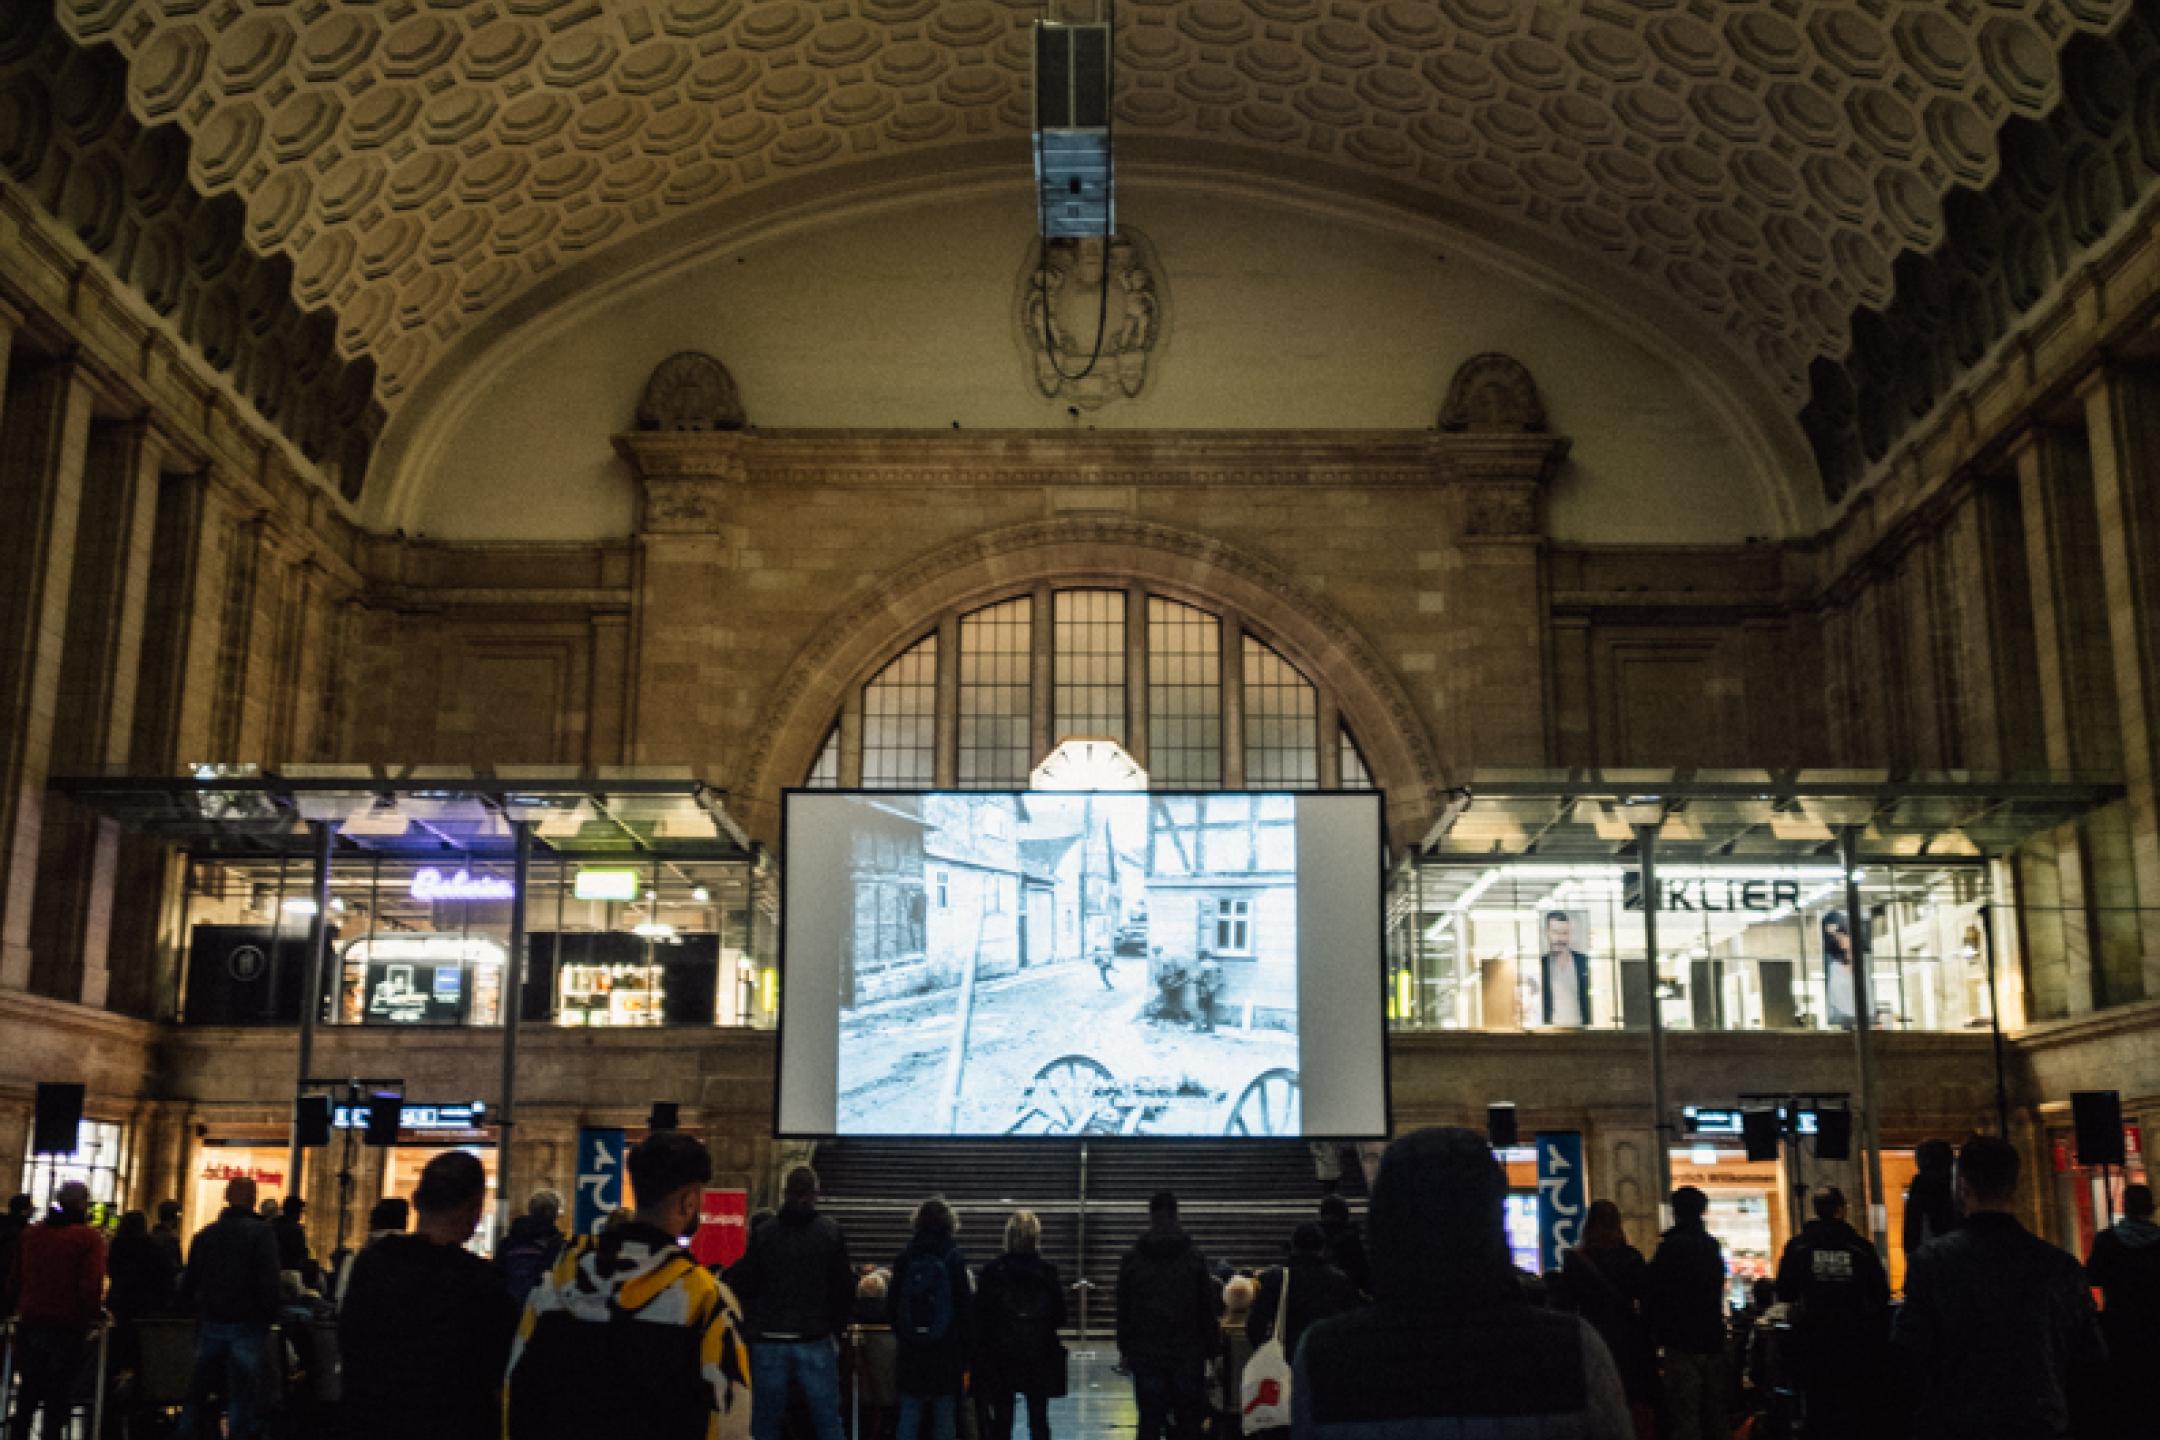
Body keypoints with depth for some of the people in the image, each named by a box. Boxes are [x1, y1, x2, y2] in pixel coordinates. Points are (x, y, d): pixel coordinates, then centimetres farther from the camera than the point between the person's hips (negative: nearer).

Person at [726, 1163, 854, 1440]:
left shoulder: (762, 1234, -3)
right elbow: (845, 1287, -1)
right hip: (815, 1341, 0)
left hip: (769, 1342, 0)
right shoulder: (831, 1232, -3)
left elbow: (744, 1285, -1)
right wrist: (836, 1325, 12)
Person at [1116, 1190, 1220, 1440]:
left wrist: (1125, 1349, 10)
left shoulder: (1132, 1258, 1)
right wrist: (1209, 1348, 8)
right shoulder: (1195, 1257, 0)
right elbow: (1208, 1309, 1)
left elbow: (1123, 1310, 3)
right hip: (1188, 1352, 0)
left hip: (1146, 1354, 0)